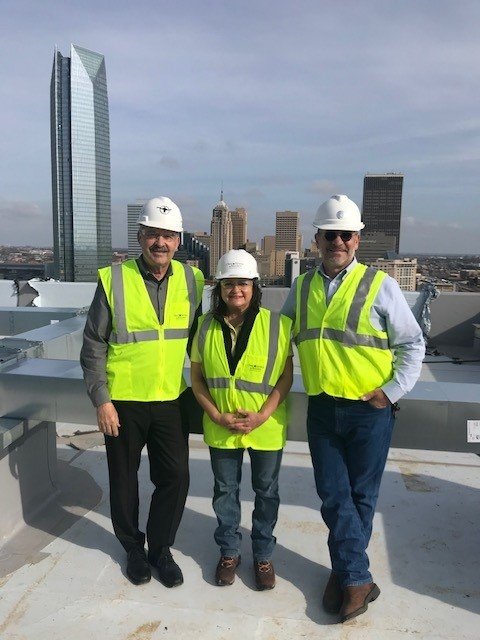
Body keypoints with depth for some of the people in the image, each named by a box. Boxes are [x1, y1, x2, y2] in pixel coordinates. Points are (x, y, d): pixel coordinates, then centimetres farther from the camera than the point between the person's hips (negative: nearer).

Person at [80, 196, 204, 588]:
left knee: (176, 477, 7)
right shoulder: (114, 280, -9)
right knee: (125, 479, 13)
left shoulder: (191, 280, 0)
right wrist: (101, 400, -9)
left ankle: (160, 548, 31)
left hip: (171, 400, 3)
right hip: (123, 402, -2)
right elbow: (93, 346, -6)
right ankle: (133, 547, 37)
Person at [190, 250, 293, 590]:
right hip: (220, 429, 2)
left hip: (267, 427, -1)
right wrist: (217, 416, -10)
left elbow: (286, 375, -6)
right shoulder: (206, 326, -3)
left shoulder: (276, 324, -9)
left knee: (266, 491, 15)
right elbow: (197, 377, 2)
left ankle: (263, 555, 36)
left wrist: (263, 415, -16)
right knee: (225, 490, 17)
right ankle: (229, 552, 39)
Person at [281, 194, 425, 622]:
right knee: (333, 496, 7)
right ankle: (357, 579, 22)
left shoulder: (379, 285, -6)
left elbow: (412, 344, -1)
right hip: (322, 408, 3)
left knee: (361, 495, 11)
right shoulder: (302, 288, 6)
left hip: (369, 409, -3)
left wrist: (390, 392, -9)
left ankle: (346, 571, 31)